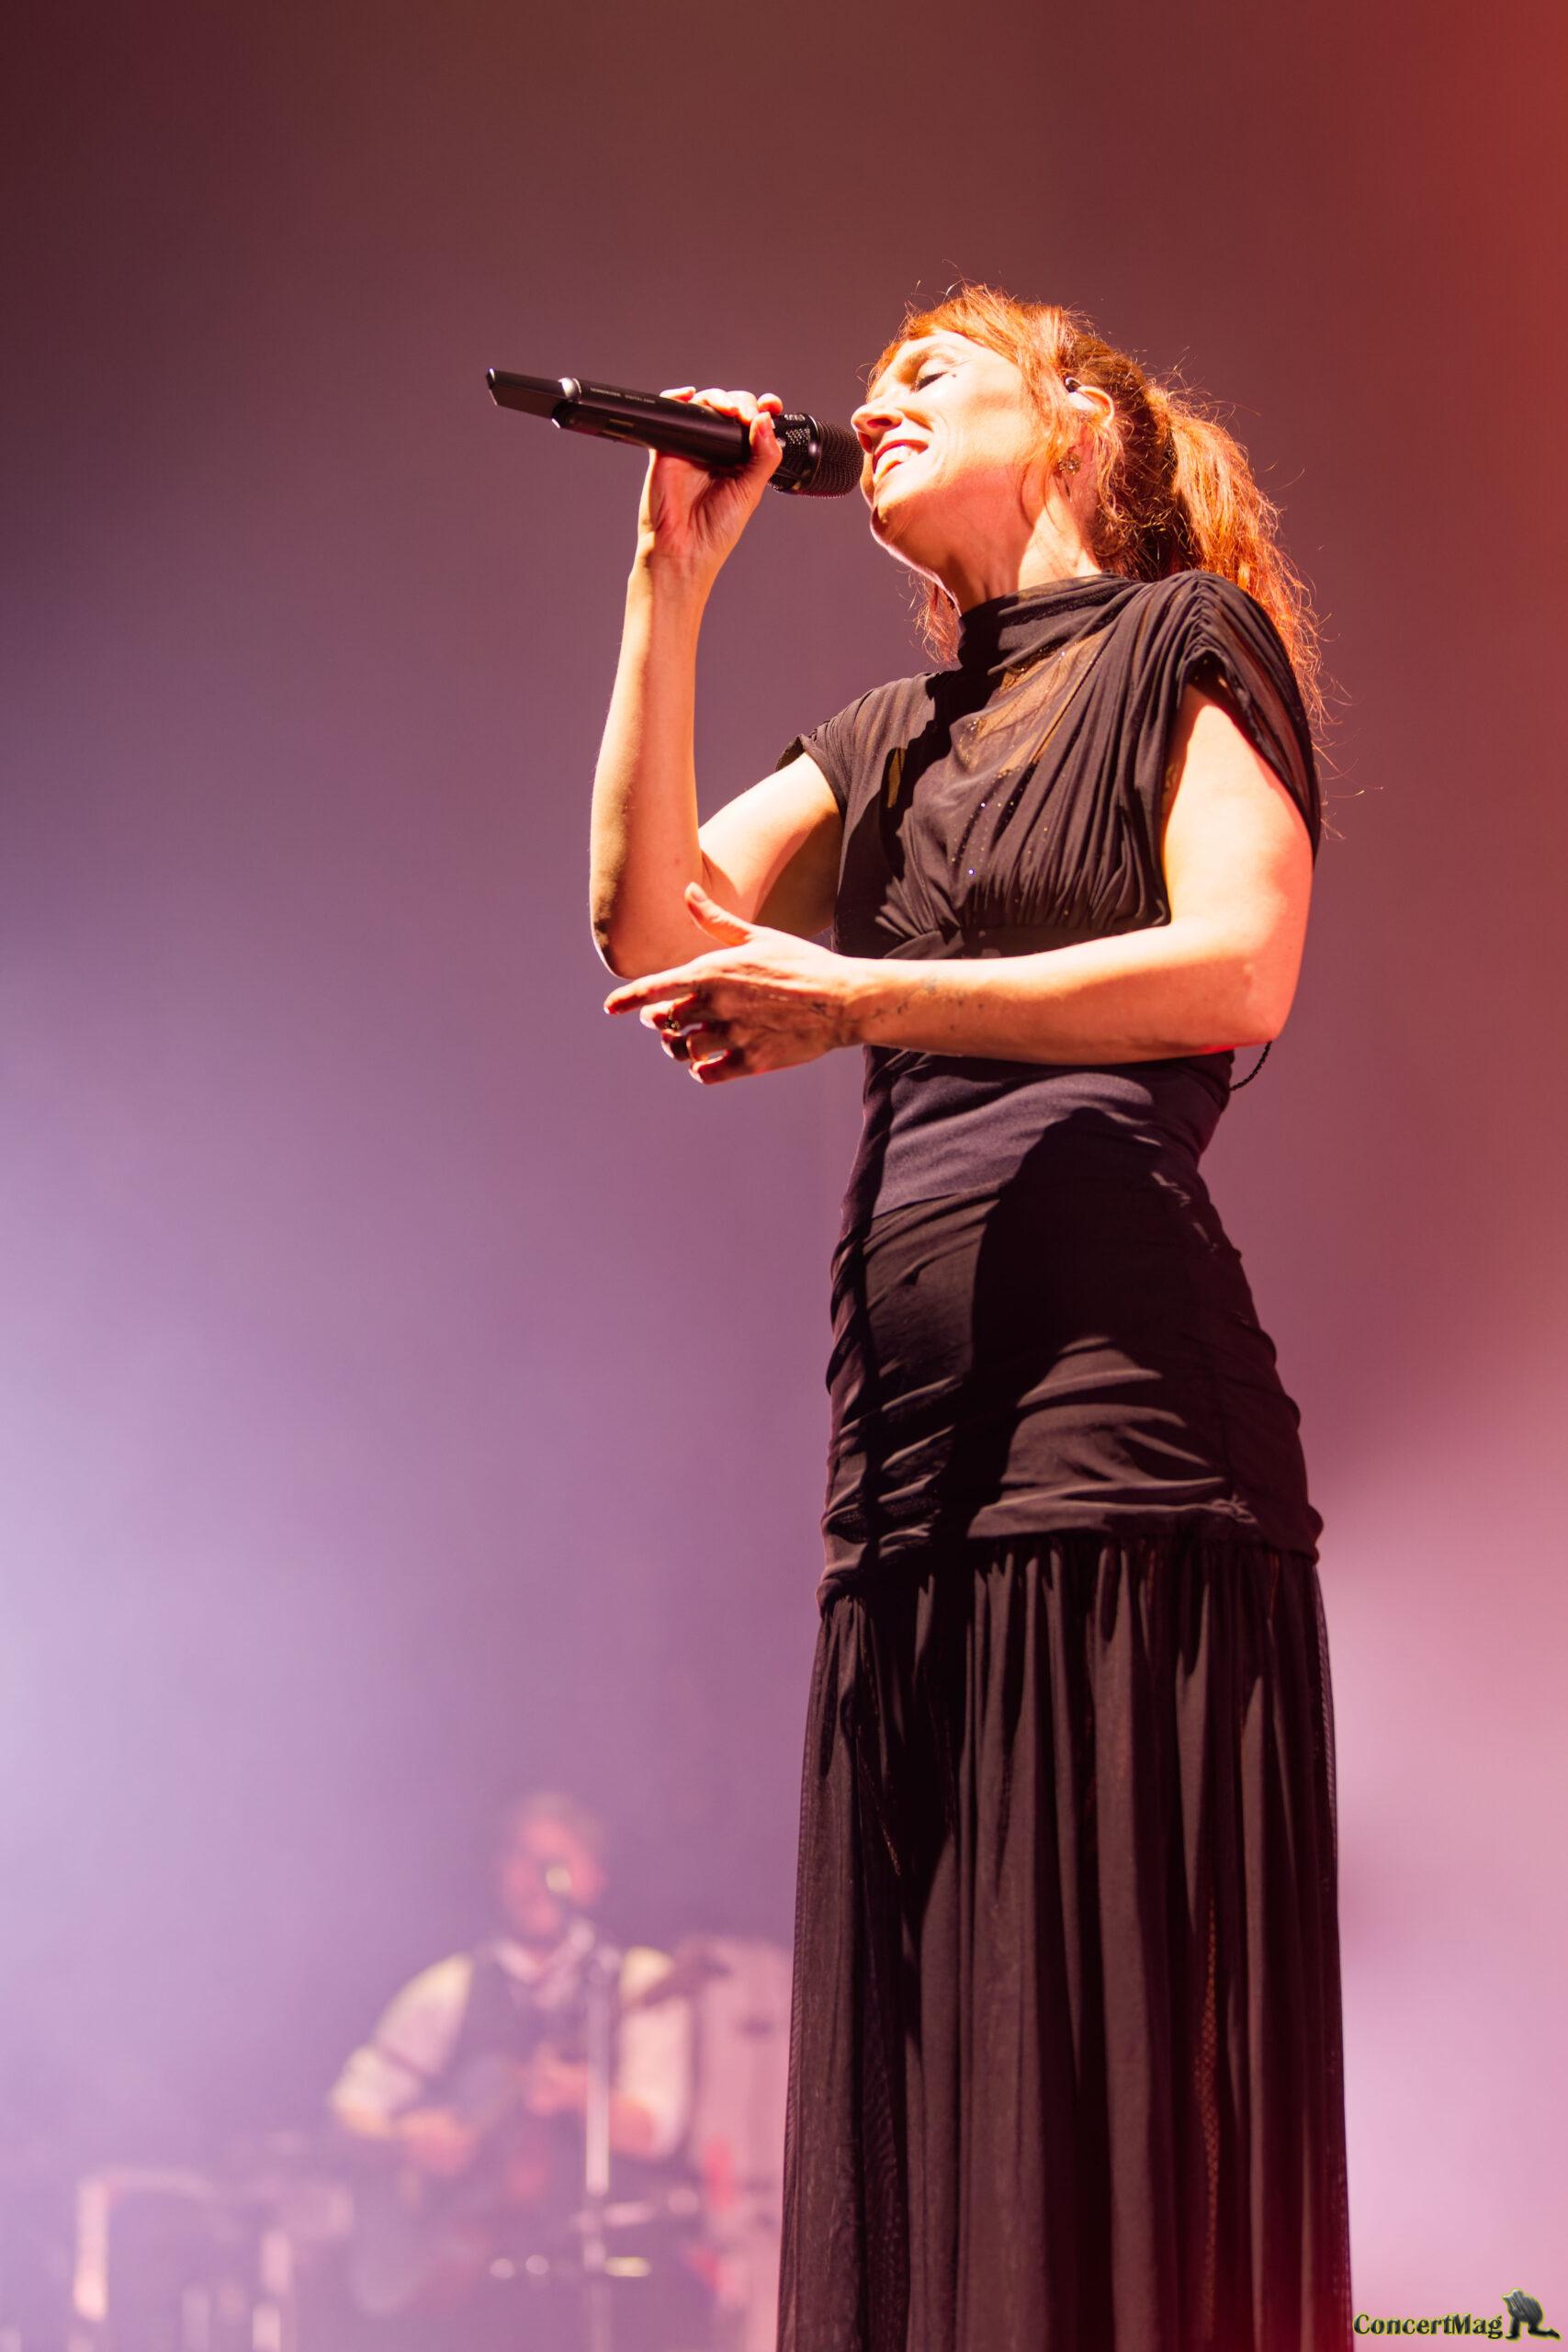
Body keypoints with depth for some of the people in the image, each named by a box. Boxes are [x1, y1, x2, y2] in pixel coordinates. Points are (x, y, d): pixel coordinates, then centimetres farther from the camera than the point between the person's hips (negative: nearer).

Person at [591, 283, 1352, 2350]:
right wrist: (672, 582, 11)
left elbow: (1237, 969, -9)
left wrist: (859, 997, -12)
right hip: (918, 1452, 7)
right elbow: (648, 919, 13)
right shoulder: (892, 741, 26)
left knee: (1125, 2077, -10)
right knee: (932, 2089, 2)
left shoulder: (1183, 641, 6)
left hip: (1118, 1402, -7)